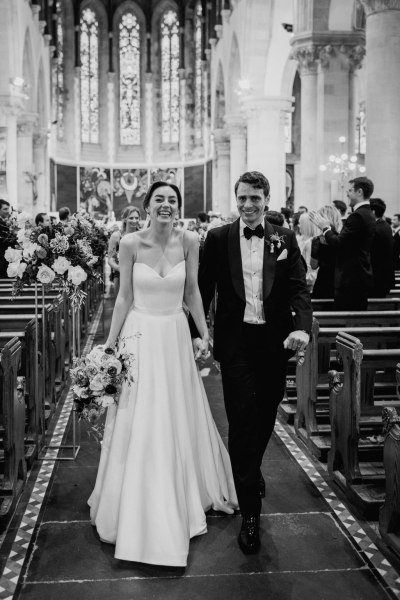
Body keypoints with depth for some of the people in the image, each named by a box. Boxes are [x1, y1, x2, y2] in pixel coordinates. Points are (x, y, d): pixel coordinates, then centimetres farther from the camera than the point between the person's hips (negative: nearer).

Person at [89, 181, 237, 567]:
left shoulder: (188, 242, -4)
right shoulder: (130, 244, -9)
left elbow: (192, 292, 6)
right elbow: (124, 297, -3)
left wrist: (204, 333, 6)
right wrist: (110, 344, -3)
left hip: (176, 337, 2)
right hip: (140, 336, -2)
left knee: (180, 422, 14)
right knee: (139, 424, 4)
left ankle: (182, 501, 37)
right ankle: (138, 510, 22)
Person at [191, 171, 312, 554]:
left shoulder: (285, 239, 4)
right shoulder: (218, 238, 1)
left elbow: (299, 288, -3)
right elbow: (203, 289, 5)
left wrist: (302, 326, -20)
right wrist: (195, 333, 1)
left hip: (275, 343, 2)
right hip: (236, 343, -2)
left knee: (264, 419, 16)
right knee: (242, 423, -4)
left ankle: (250, 474, 46)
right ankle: (250, 513, 5)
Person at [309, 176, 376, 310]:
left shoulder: (357, 216, -18)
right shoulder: (369, 215, 13)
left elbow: (338, 243, -19)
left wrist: (325, 228, -4)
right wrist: (329, 228, 9)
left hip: (351, 279, -10)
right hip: (363, 278, 10)